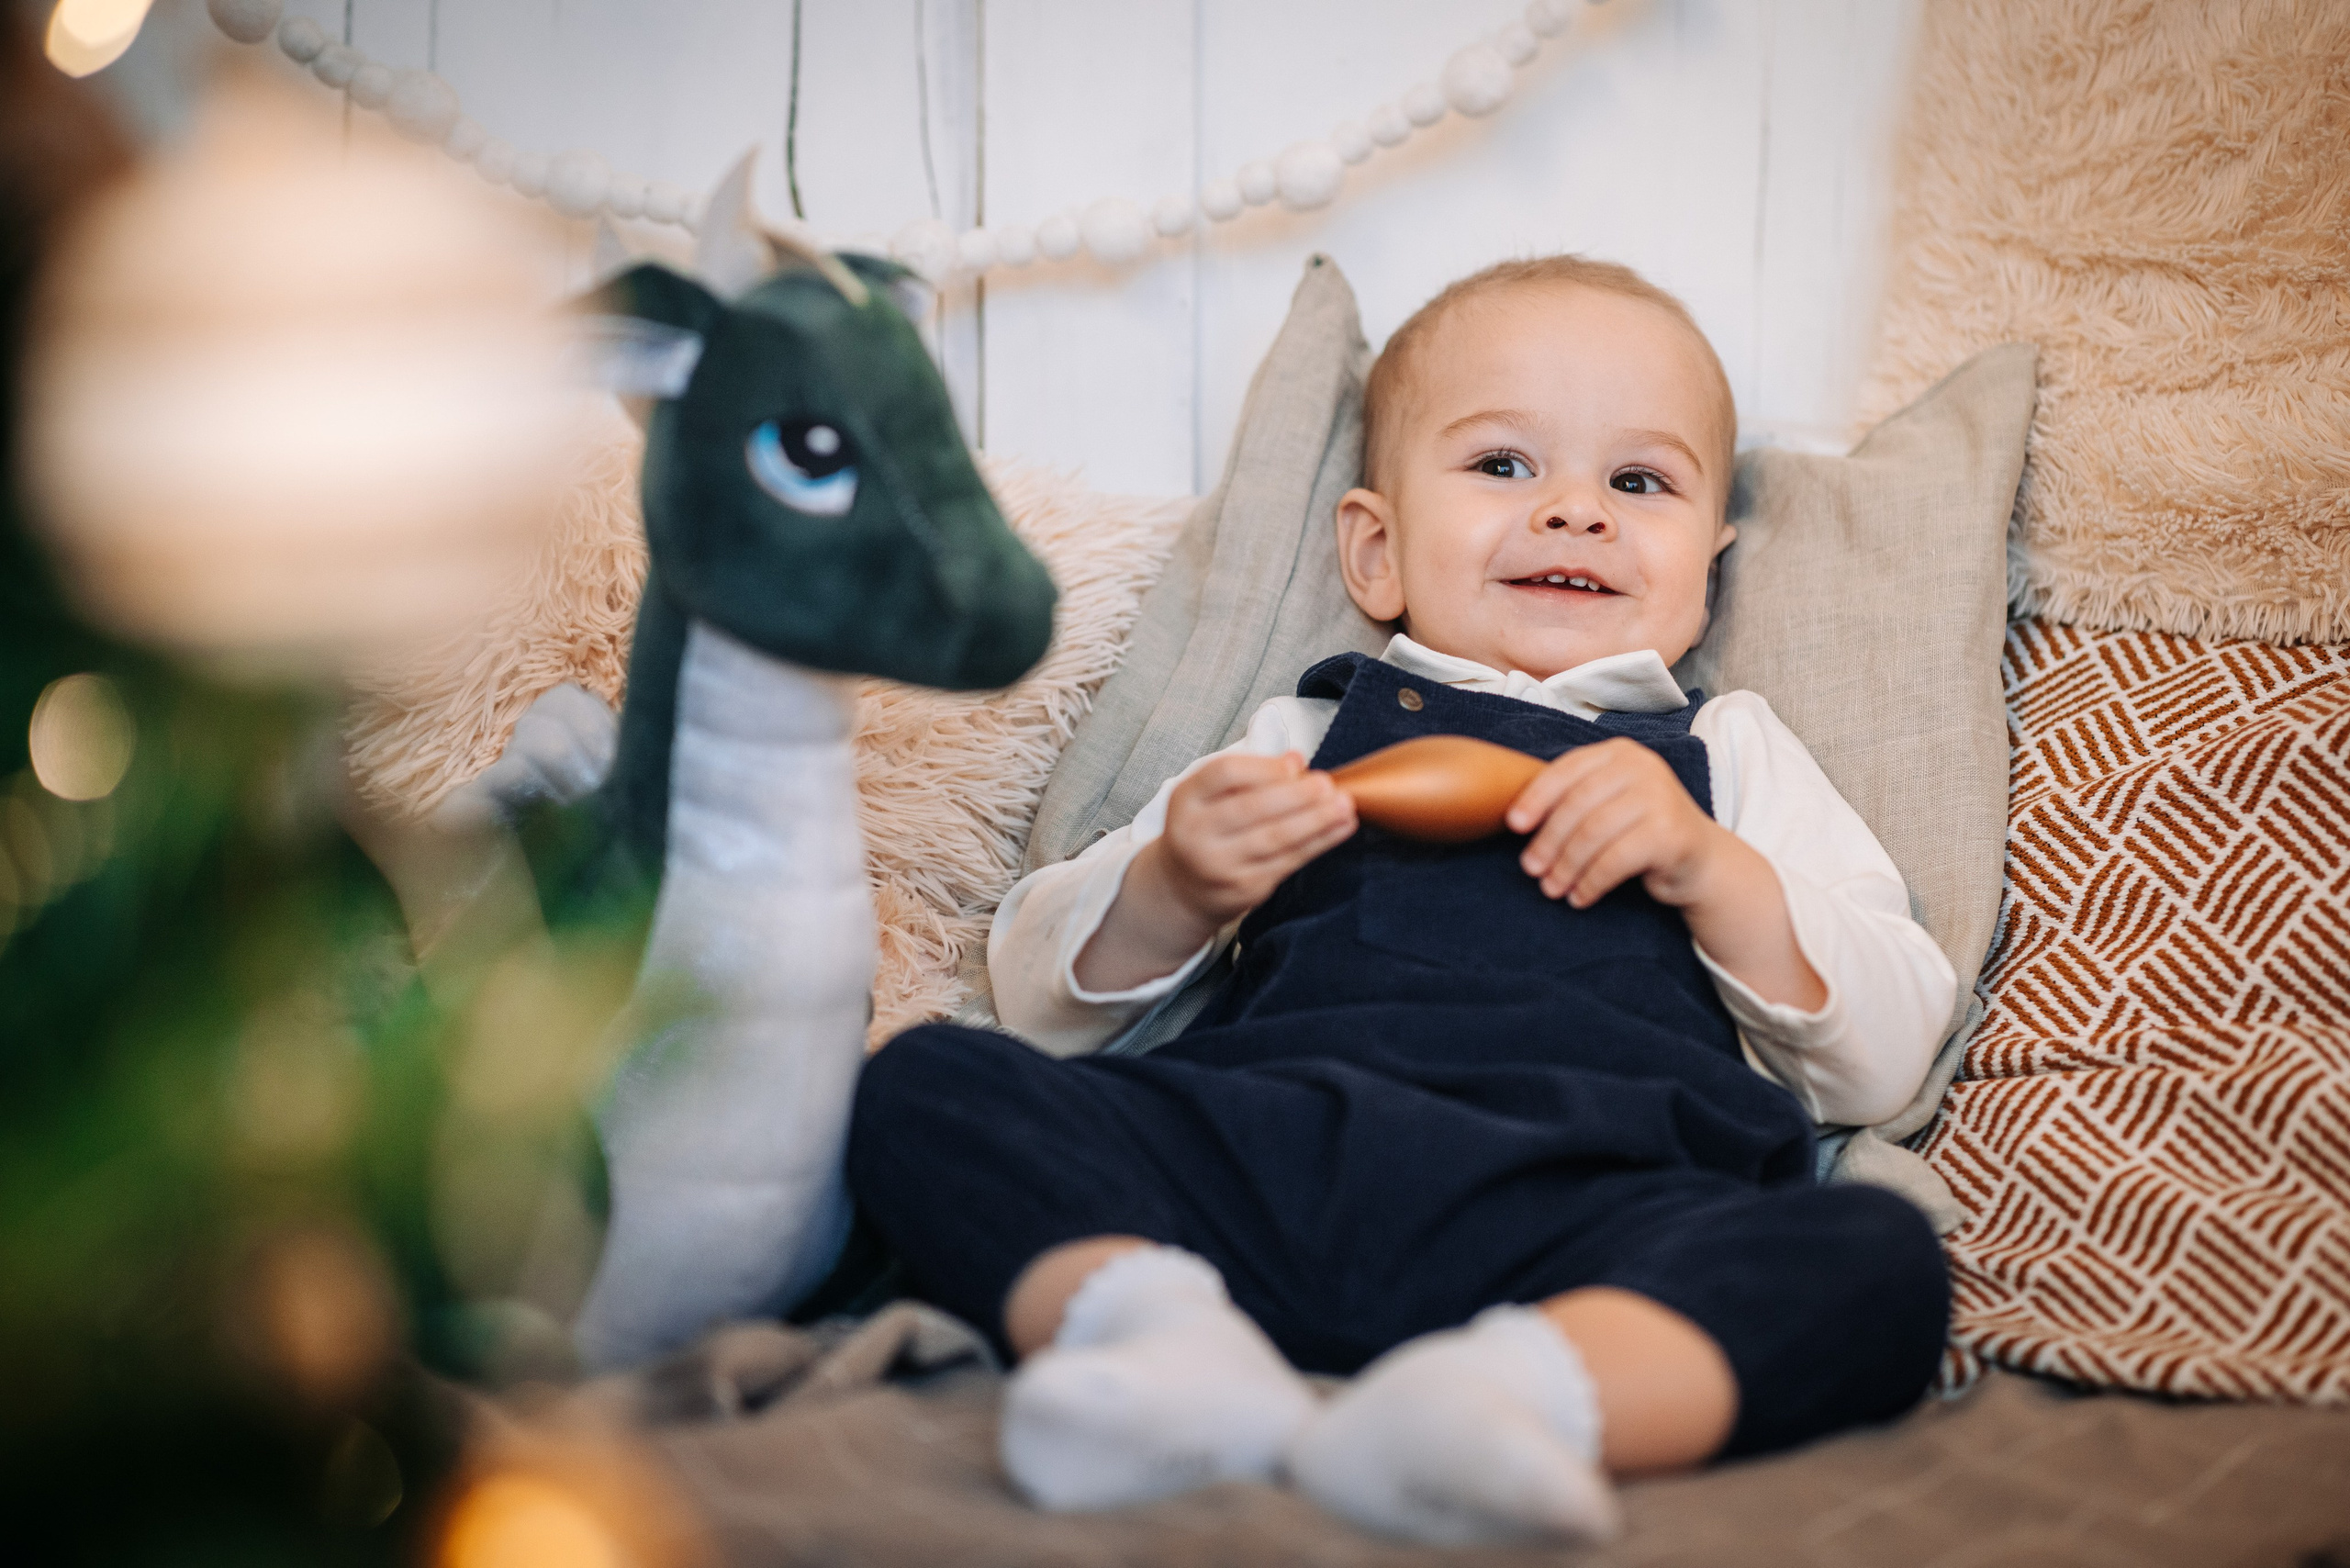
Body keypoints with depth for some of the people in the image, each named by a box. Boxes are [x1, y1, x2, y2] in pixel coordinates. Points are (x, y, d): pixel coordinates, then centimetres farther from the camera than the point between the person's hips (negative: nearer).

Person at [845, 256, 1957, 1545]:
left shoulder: (1729, 756, 30)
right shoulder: (1310, 734, 29)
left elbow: (1888, 1057, 17)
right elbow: (1039, 998, 22)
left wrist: (1712, 869, 1)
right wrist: (1173, 889, 1)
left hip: (1595, 1196, -1)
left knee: (1880, 1262, -32)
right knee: (921, 1085, -19)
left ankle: (1511, 1389, -54)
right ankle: (1154, 1323, -42)